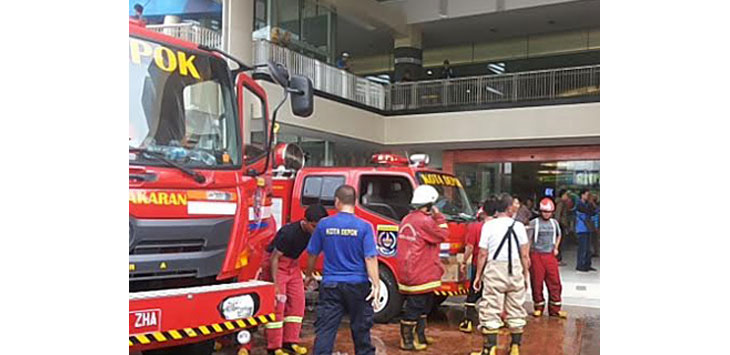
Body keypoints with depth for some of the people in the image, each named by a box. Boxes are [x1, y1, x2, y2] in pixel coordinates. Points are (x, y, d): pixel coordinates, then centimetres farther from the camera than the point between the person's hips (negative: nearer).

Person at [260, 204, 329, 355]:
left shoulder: (314, 233, -10)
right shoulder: (289, 233, -30)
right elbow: (274, 258, -25)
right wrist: (275, 285, -26)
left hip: (292, 264, 7)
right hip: (275, 264, -7)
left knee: (297, 302, 5)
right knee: (276, 304, -8)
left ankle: (290, 342, 14)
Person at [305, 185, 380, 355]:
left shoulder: (324, 224, -2)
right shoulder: (364, 226, -8)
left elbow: (312, 254, 8)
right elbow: (370, 258, -12)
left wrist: (309, 275, 24)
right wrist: (376, 284, -10)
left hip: (330, 285, 1)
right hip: (357, 284, 0)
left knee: (325, 329, 2)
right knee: (361, 329, 14)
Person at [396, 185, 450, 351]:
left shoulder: (407, 219, 13)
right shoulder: (424, 221, -18)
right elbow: (442, 235, -9)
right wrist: (438, 216, -1)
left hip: (409, 272, 10)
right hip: (419, 275, -10)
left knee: (423, 306, 20)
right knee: (414, 307, -1)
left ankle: (420, 337, 30)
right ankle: (407, 341, 8)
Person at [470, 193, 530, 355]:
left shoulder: (488, 225, -4)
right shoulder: (518, 225, 1)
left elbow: (483, 254, -5)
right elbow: (524, 254, 3)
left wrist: (478, 275, 4)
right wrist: (526, 274, 14)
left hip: (495, 269, -2)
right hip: (515, 270, 2)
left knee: (491, 310, 2)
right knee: (516, 310, 13)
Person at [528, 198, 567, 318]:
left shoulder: (554, 223, 9)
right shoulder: (534, 223, -4)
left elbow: (559, 235, 27)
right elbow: (528, 240, -4)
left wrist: (556, 248, 15)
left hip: (550, 255, 4)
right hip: (536, 255, -4)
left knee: (554, 282, 2)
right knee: (537, 282, 2)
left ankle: (555, 309, 10)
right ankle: (538, 307, 16)